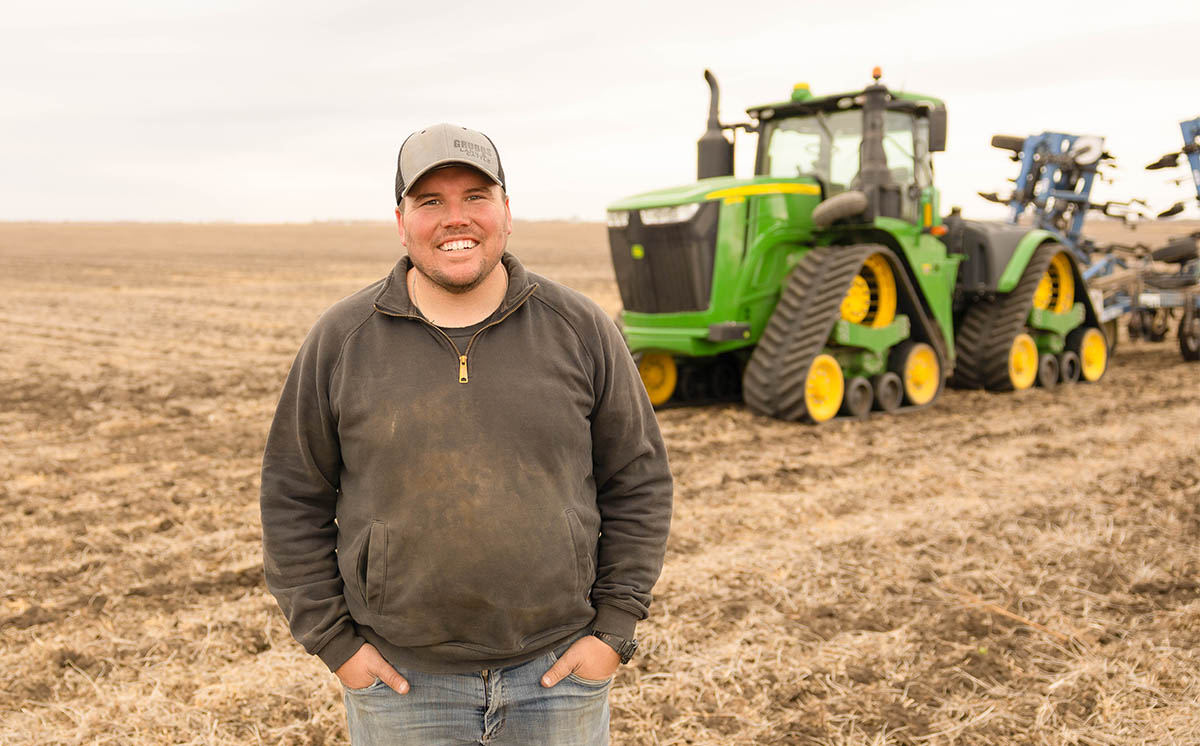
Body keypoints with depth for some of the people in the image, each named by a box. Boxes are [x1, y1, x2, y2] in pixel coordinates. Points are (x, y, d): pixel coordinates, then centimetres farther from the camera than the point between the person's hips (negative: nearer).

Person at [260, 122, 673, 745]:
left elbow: (638, 482, 3)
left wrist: (614, 629, -2)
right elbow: (292, 498, 3)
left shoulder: (580, 329, -2)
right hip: (402, 681, 0)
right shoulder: (341, 340, -2)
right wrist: (334, 641, -1)